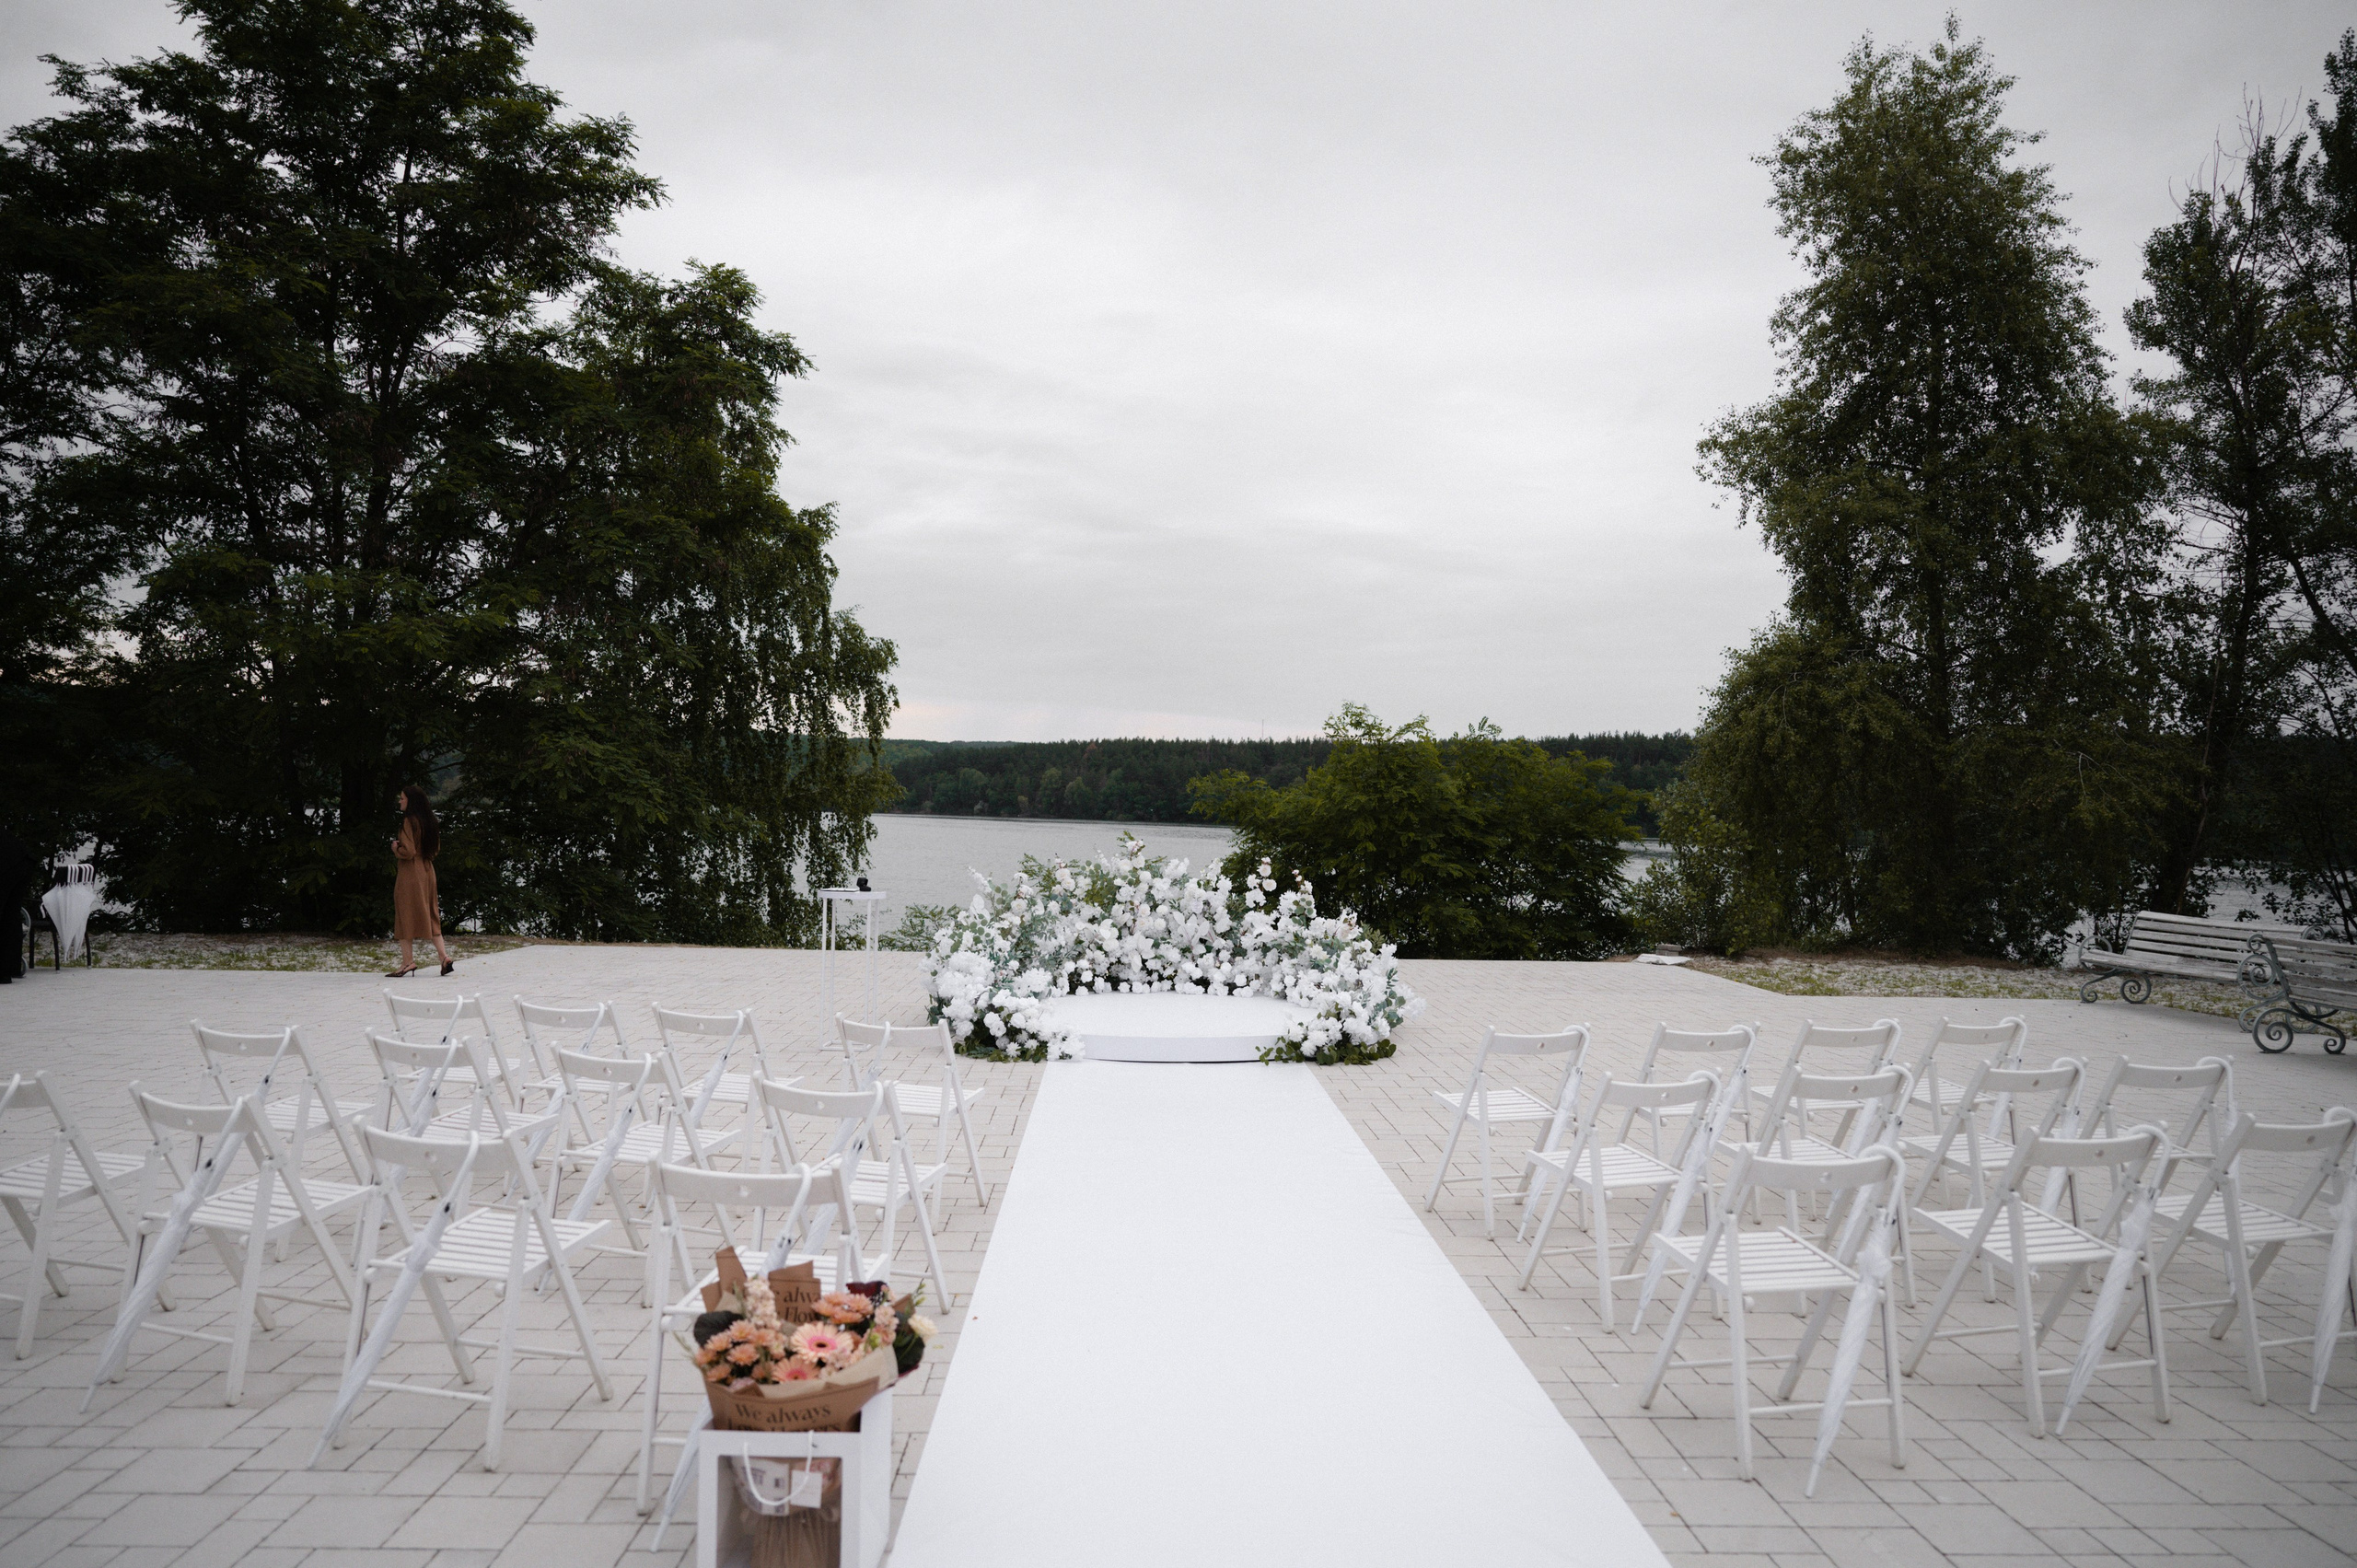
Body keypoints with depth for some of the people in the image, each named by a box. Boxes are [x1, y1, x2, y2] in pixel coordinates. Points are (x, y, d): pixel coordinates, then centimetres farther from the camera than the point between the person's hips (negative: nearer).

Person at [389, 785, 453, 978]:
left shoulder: (409, 821, -14)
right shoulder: (429, 821, 10)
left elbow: (407, 851, -19)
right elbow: (436, 849, 18)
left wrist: (395, 846, -2)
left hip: (410, 874, -8)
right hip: (427, 872, 8)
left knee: (405, 916, 0)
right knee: (430, 916, 10)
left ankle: (408, 962, 0)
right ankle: (445, 957, 2)